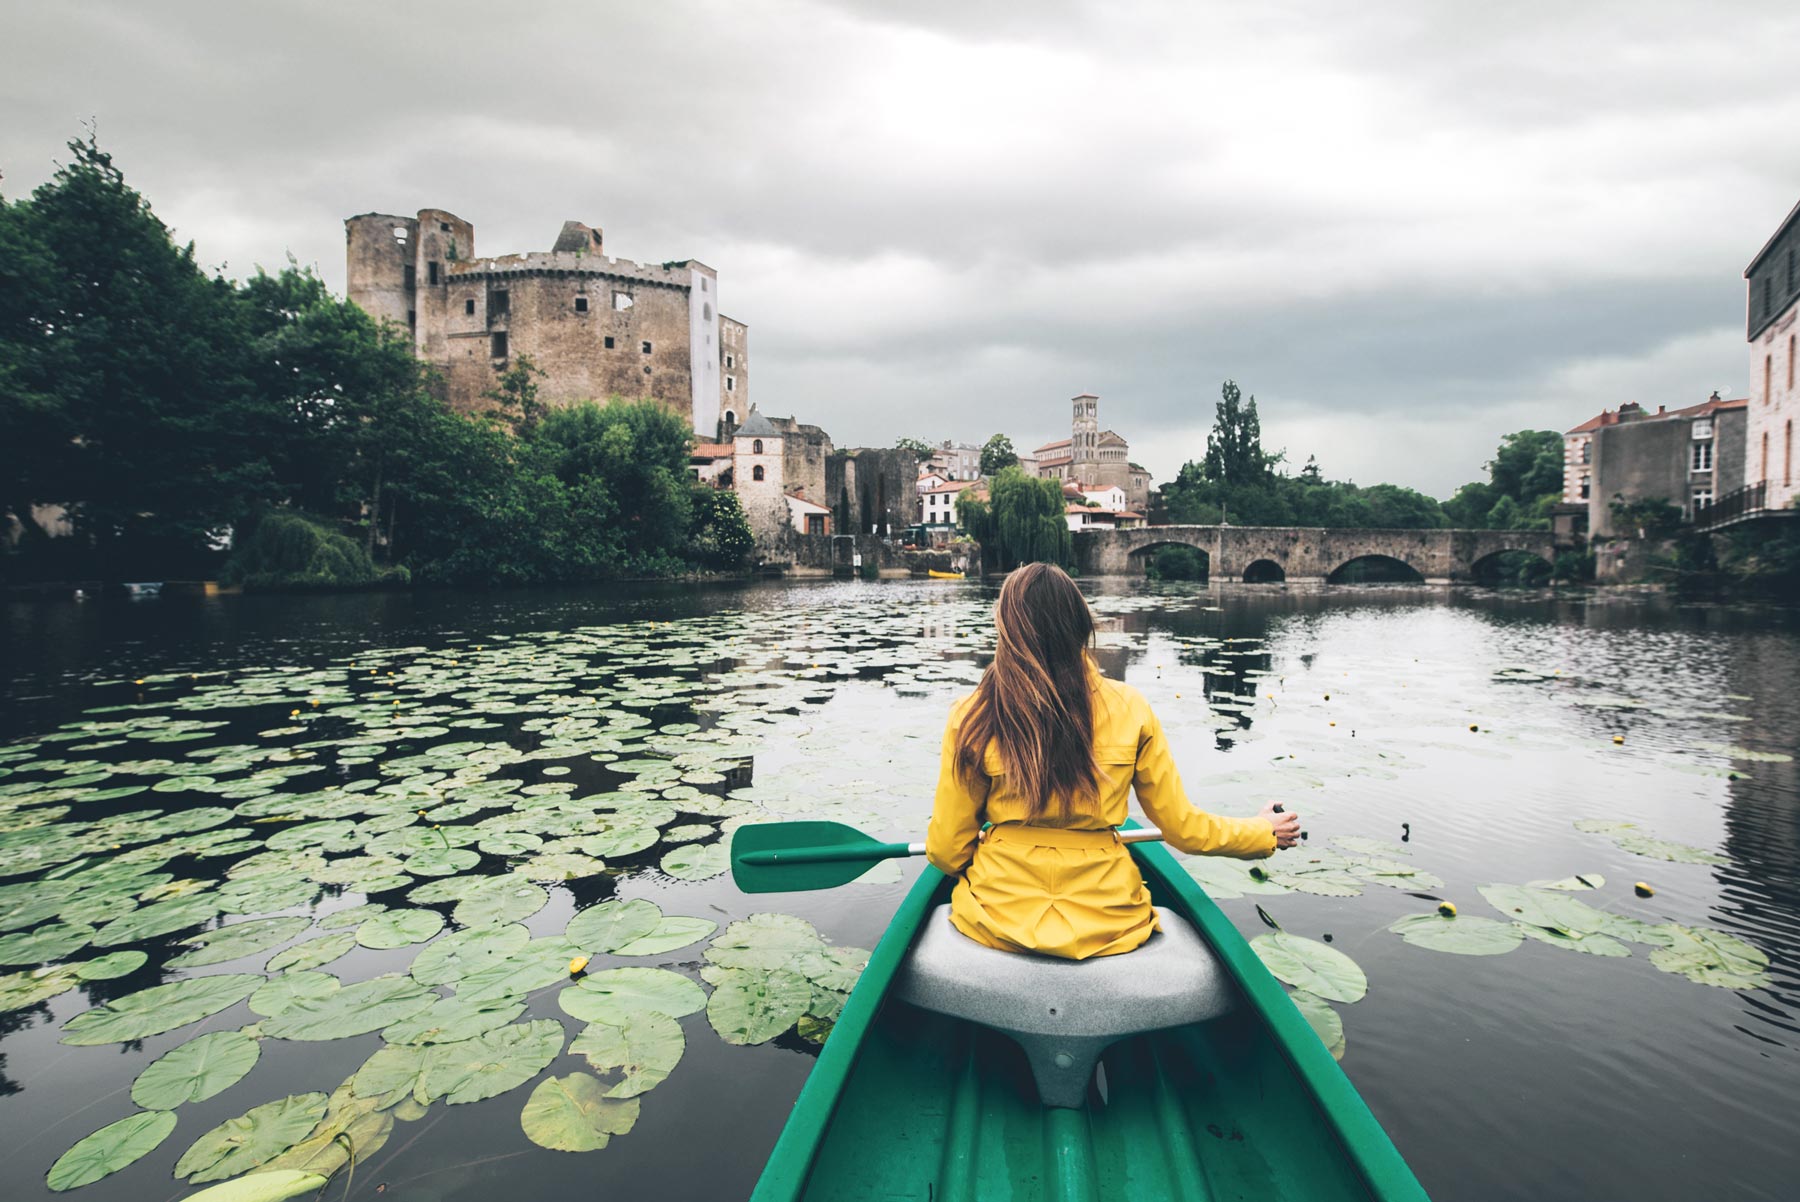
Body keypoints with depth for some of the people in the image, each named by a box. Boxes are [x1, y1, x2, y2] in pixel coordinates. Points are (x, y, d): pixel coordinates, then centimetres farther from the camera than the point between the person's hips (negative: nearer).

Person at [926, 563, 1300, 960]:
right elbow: (1183, 828, 0)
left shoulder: (972, 718, -13)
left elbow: (946, 850, -6)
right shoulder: (1129, 710, -9)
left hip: (997, 923, -1)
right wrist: (1263, 832, 19)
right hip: (1107, 926, 1)